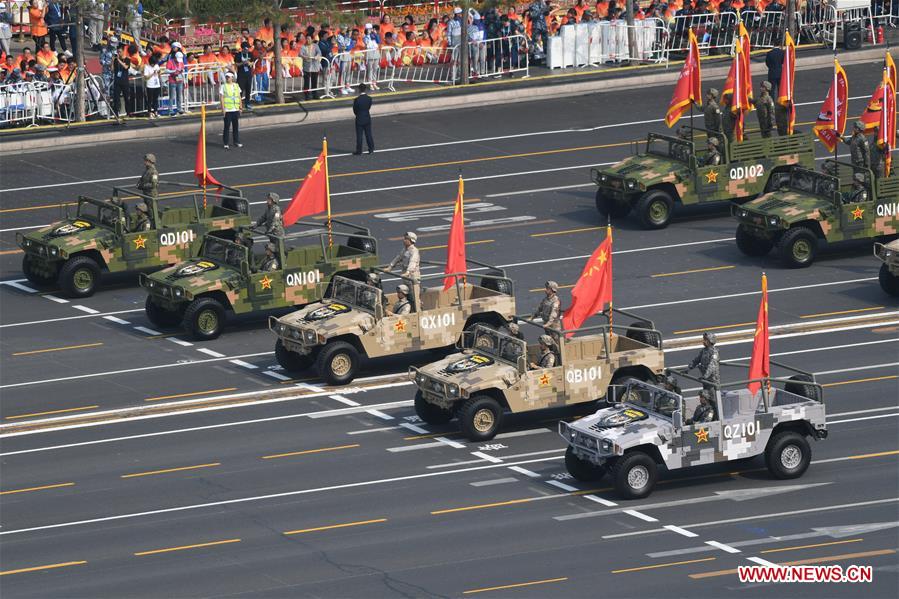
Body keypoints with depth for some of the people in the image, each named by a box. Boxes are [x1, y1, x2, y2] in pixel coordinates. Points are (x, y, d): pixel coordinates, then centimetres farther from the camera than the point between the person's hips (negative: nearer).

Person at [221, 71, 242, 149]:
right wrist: (223, 109, -12)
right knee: (227, 126, -2)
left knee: (236, 126, 8)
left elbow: (239, 97, 16)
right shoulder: (224, 86, -1)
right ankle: (225, 143, 4)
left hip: (236, 110, 4)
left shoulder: (236, 86, 11)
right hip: (227, 110, -4)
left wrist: (240, 107, 14)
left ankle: (237, 141, 18)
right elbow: (222, 98, -5)